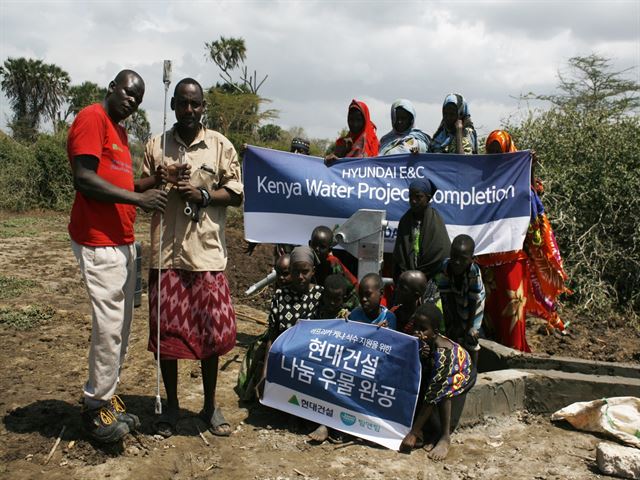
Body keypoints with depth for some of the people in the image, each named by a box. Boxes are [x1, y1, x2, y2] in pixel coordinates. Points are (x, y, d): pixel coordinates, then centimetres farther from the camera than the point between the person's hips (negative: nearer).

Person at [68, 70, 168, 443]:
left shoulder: (120, 130, 20)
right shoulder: (92, 118, -8)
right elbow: (84, 178, -17)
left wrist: (152, 183, 3)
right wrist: (138, 198, -19)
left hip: (123, 240, 9)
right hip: (98, 240, -9)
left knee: (122, 324, 10)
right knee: (110, 324, -7)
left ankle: (108, 395, 21)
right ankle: (97, 405, 6)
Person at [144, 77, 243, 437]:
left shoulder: (221, 146, 5)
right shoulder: (156, 146, 9)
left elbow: (236, 194, 3)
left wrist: (203, 194, -13)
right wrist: (164, 179, -8)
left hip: (207, 253, -1)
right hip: (166, 251, 1)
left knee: (211, 330, 4)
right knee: (166, 330, 6)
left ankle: (210, 405, 22)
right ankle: (171, 406, 25)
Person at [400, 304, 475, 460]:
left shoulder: (443, 352, -40)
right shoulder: (418, 342, -24)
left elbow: (433, 395, -41)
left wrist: (414, 432, -39)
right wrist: (419, 357, -43)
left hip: (461, 373, -6)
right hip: (431, 371, 6)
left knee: (441, 391, -36)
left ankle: (445, 437, -18)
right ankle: (435, 432, -13)